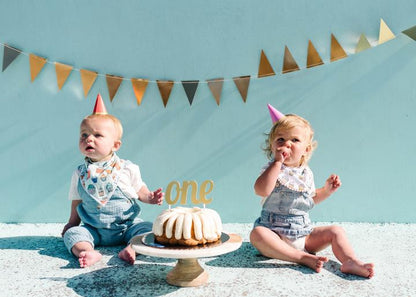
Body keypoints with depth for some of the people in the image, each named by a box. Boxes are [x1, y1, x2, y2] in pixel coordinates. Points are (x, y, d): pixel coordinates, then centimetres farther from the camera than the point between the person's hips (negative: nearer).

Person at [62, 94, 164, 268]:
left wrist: (150, 197, -15)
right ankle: (90, 253, -41)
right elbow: (77, 202, 15)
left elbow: (140, 191, 5)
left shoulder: (127, 169, -3)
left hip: (128, 225, -1)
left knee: (149, 229, -22)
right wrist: (72, 224, 16)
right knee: (72, 234, -20)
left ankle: (131, 249, -38)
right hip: (94, 230, 2)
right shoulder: (79, 174, 4)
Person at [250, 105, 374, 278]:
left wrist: (327, 190, 8)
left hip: (304, 235, 5)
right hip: (276, 234, -5)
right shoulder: (273, 169, -7)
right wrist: (277, 162, -26)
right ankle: (303, 258, -33)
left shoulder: (306, 173, 9)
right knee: (257, 233, -34)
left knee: (336, 231, -7)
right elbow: (261, 190, -30)